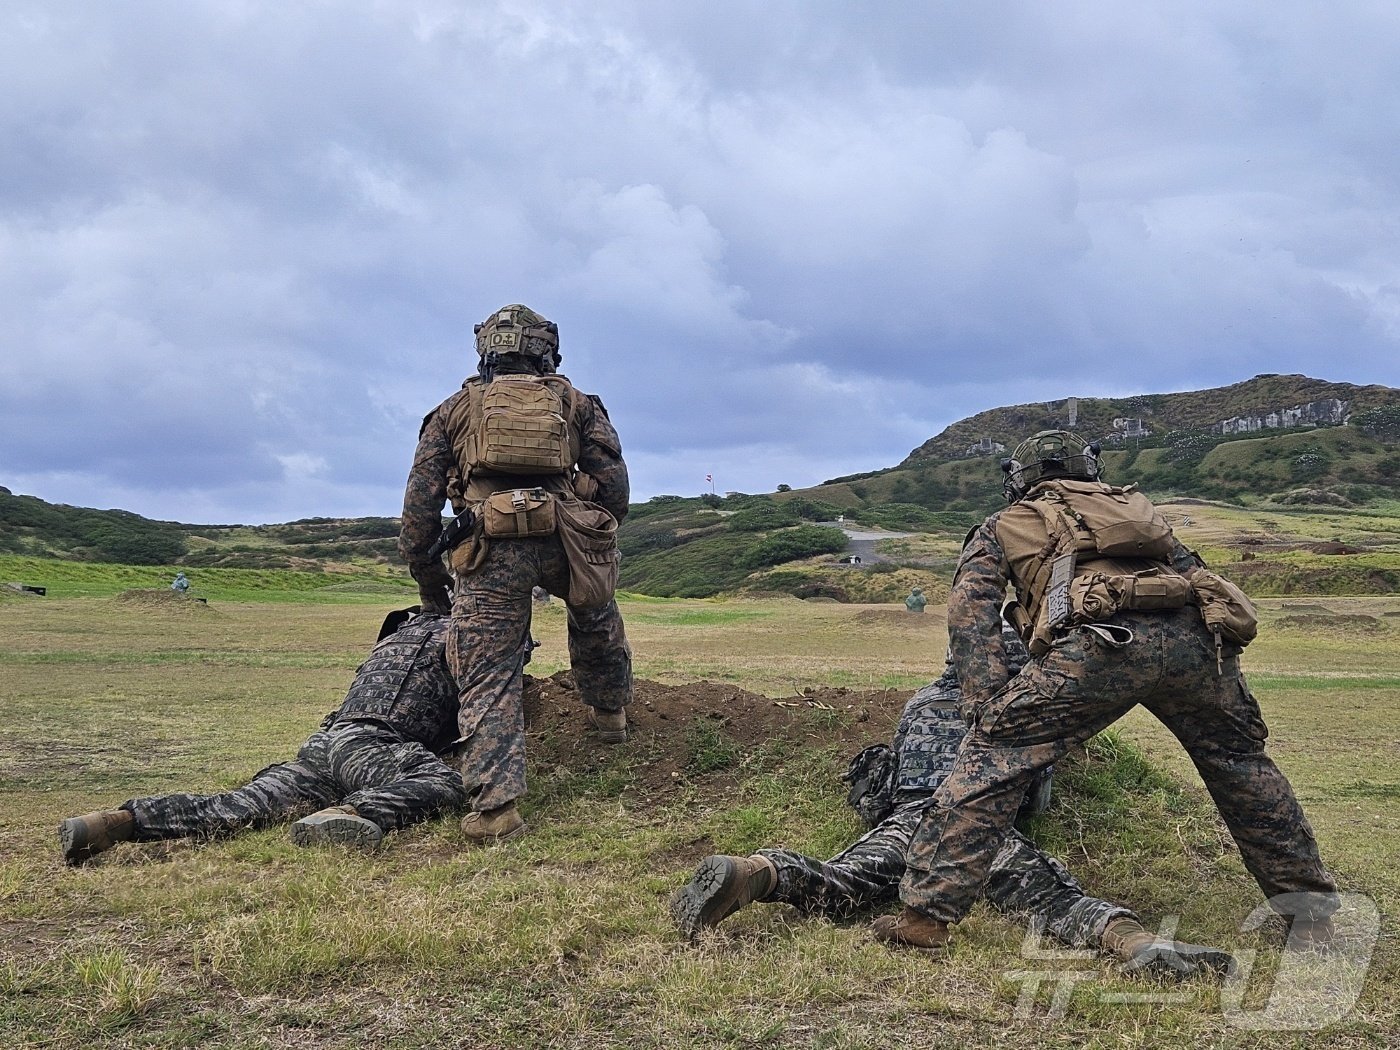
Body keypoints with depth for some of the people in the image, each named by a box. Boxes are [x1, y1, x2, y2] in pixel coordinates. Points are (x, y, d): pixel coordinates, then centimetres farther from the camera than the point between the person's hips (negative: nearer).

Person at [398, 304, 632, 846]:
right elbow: (614, 484, 11)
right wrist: (597, 543, 25)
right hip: (566, 539, 1)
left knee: (488, 683, 2)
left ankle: (494, 809, -8)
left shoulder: (455, 409, 21)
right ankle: (609, 713, 46)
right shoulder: (577, 403, 21)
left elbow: (420, 501, 16)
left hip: (489, 550, -1)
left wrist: (426, 576, 24)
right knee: (595, 613, 34)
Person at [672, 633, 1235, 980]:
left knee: (837, 883, -20)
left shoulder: (919, 701, 34)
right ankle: (1134, 941, -49)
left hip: (906, 816, 2)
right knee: (1045, 891, -22)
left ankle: (759, 873, -49)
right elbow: (1036, 801, 28)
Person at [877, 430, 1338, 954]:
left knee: (993, 757, 3)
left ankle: (925, 914, -2)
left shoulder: (1003, 526, 29)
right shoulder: (1135, 505, 39)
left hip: (1103, 639, -4)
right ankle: (1310, 908, 36)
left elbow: (970, 610, 13)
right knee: (1241, 763, 27)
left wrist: (989, 707, 6)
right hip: (1195, 635, 4)